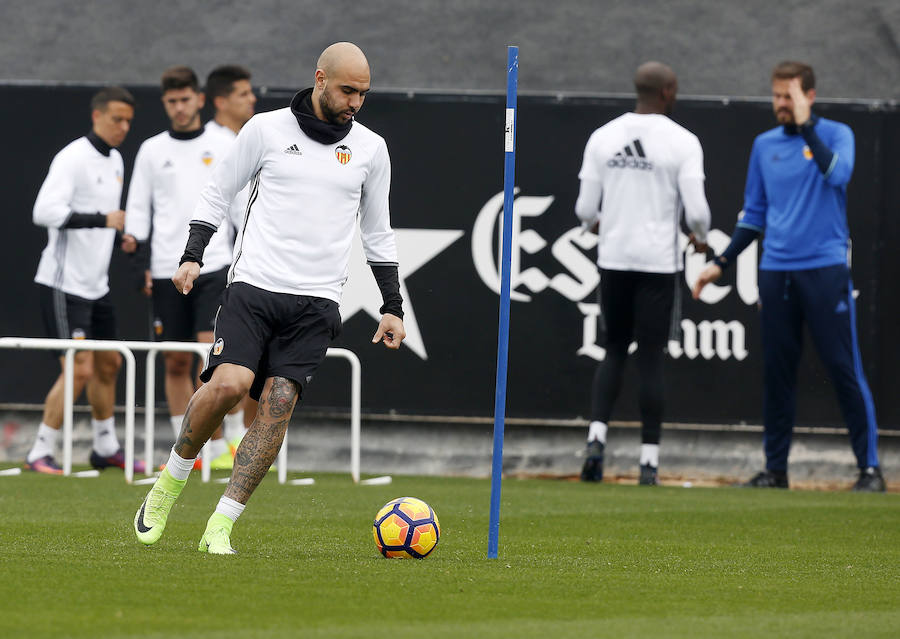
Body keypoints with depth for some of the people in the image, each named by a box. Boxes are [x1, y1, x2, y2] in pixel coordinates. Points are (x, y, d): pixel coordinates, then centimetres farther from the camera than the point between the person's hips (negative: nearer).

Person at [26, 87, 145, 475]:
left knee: (108, 365, 16)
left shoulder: (115, 161, 13)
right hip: (64, 284, -9)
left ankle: (106, 449, 30)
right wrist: (102, 219, -28)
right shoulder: (73, 158, -16)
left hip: (96, 285, 9)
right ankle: (40, 454, -5)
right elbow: (44, 211, -27)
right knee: (79, 370, -13)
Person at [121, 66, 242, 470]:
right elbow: (138, 206, 12)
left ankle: (219, 447, -10)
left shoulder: (224, 147, 6)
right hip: (166, 271, 2)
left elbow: (242, 205, 8)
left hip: (214, 267, -2)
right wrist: (133, 241, -5)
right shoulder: (152, 150, 10)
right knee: (176, 362, 3)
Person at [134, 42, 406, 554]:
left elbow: (378, 232, 19)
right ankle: (170, 483, 4)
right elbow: (219, 191, 13)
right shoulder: (267, 129, 3)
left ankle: (220, 527, -8)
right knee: (229, 383, -20)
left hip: (316, 302, 2)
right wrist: (193, 256, 2)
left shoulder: (370, 148, 10)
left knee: (278, 404, -11)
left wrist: (393, 308, 15)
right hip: (254, 285, -2)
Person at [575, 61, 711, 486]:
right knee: (651, 359, 3)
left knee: (614, 350, 15)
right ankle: (649, 459, 2)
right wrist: (700, 238, 9)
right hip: (658, 260, -3)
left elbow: (585, 210, 1)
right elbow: (696, 211, -14)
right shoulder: (682, 141, -8)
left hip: (613, 258, 3)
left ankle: (596, 436, -5)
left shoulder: (602, 137, 2)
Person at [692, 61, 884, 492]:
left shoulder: (835, 134, 1)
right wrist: (722, 263, 14)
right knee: (777, 372, 5)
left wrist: (806, 126, -19)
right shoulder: (765, 145, 14)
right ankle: (775, 469, 11)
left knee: (844, 368, -7)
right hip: (776, 273, 4)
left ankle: (869, 468, -5)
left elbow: (837, 175, -20)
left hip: (826, 269, -4)